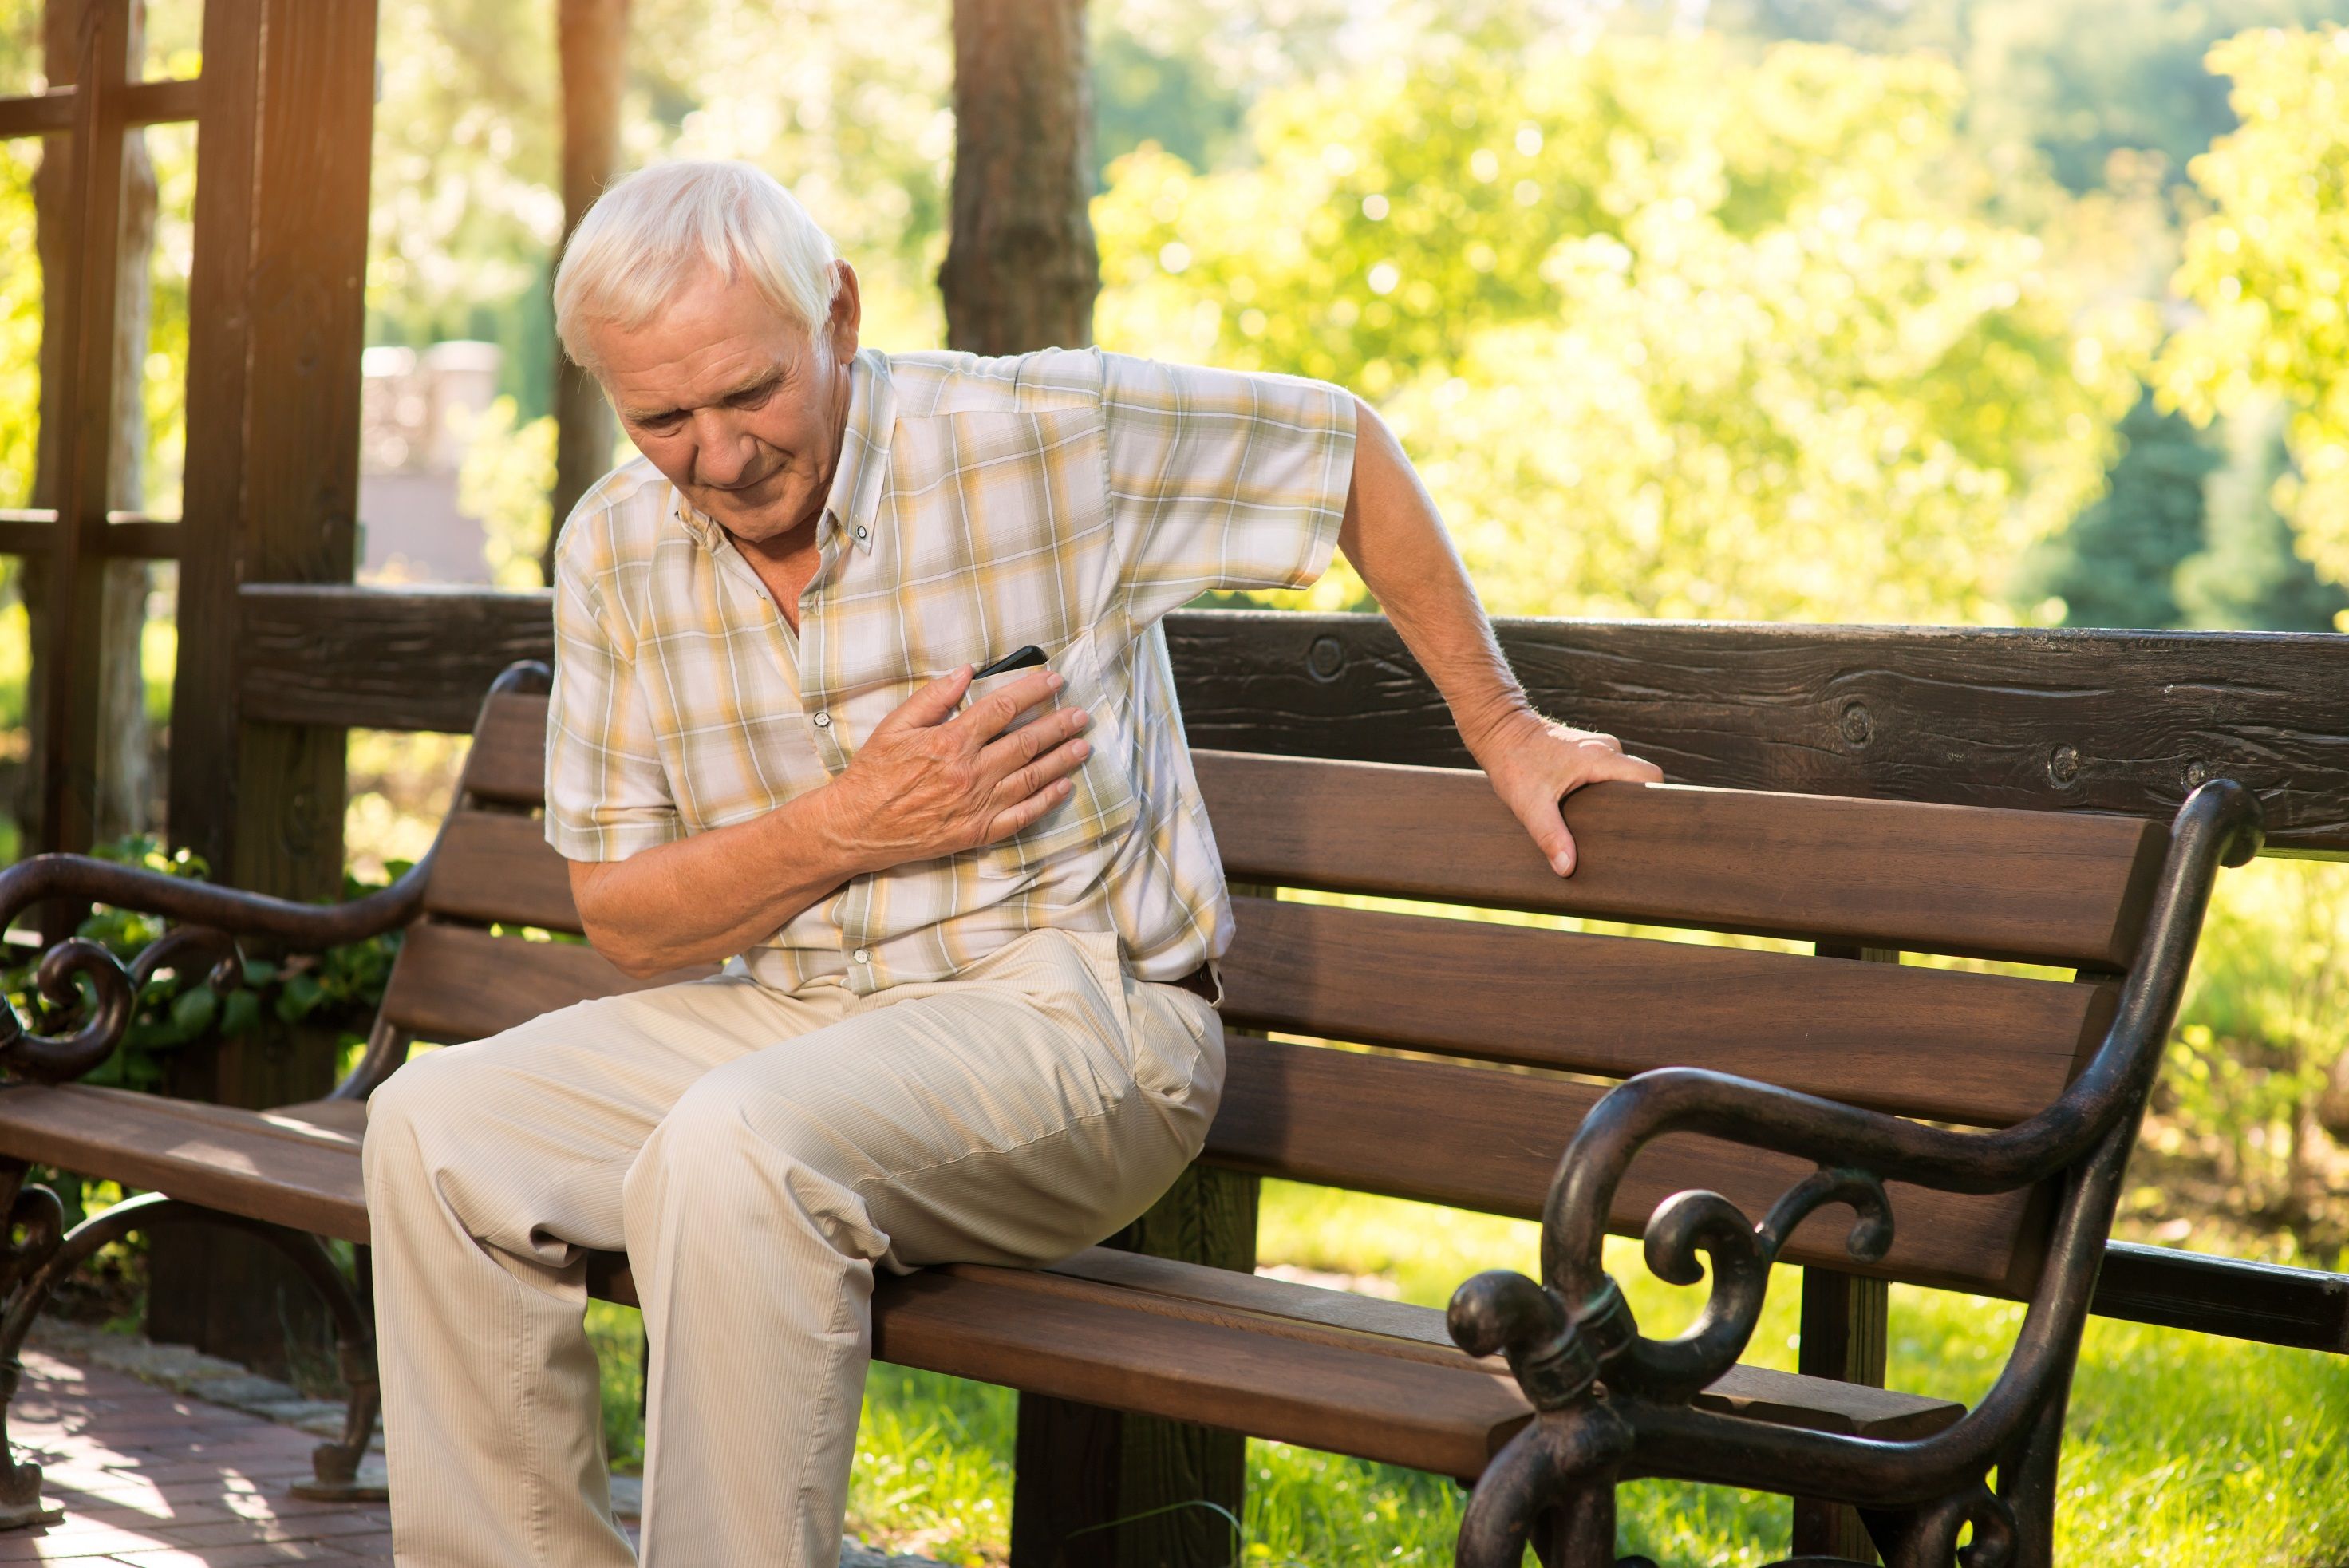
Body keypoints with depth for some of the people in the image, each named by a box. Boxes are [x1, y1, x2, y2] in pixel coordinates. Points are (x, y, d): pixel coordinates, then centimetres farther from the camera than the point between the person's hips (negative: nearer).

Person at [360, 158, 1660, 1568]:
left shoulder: (1046, 434, -11)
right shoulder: (614, 556, 1)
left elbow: (1341, 447, 4)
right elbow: (622, 921, 4)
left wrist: (1500, 727, 10)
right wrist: (842, 829, -14)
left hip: (1073, 1014, -5)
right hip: (783, 1014, 6)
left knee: (734, 1147, -33)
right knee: (437, 1132, -13)